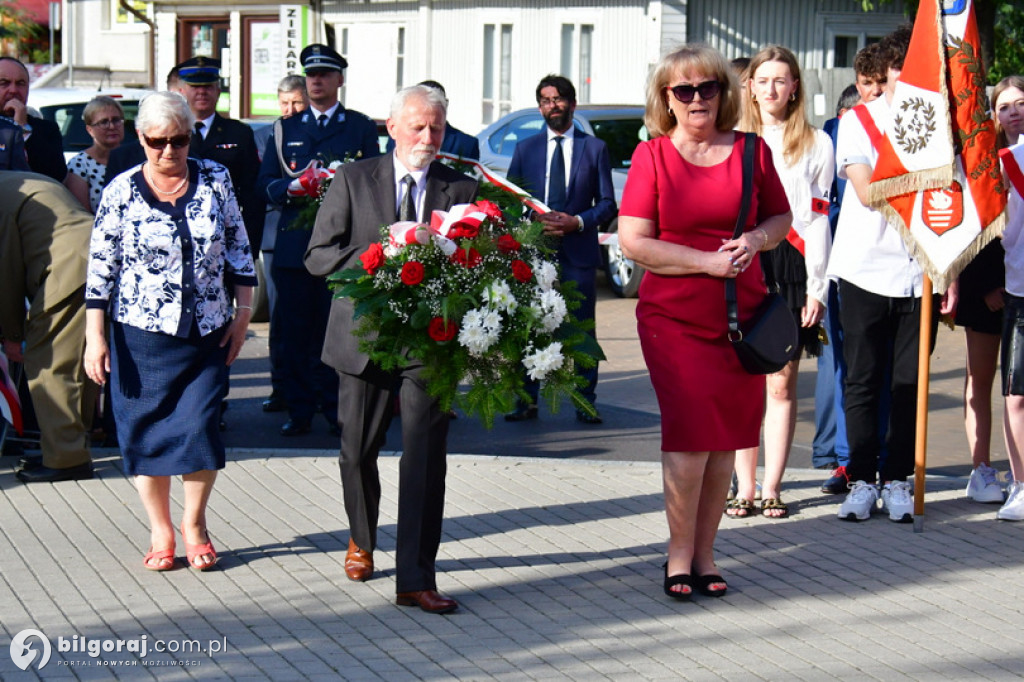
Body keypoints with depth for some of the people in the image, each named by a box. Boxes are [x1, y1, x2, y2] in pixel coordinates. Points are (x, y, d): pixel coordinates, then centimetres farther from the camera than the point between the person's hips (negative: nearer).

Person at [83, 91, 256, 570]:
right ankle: (160, 532, 18)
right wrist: (95, 336, -4)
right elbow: (100, 268, -1)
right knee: (146, 432, 3)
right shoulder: (122, 192, -3)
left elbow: (238, 248, 8)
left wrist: (243, 311, 2)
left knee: (199, 426, -3)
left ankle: (194, 522, 18)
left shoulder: (215, 180, 2)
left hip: (207, 332, 1)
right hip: (141, 333, -1)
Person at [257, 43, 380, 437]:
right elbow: (265, 184, 12)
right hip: (294, 246, 2)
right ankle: (298, 411, 6)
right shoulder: (286, 129, 18)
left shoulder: (361, 127, 11)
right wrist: (291, 188, -9)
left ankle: (337, 411, 5)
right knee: (294, 334, 0)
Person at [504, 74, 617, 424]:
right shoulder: (525, 149, 14)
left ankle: (586, 402, 5)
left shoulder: (595, 148, 9)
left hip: (578, 251, -1)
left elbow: (607, 204, 7)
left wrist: (577, 221, -11)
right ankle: (526, 400, 7)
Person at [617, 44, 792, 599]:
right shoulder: (652, 156, -2)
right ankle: (680, 555, 5)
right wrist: (709, 262, -14)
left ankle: (704, 552, 18)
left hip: (741, 314, 3)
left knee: (727, 436, 7)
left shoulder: (751, 151, 6)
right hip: (674, 318, -3)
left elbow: (781, 217, 17)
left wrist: (755, 239, -6)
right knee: (690, 433, -10)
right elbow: (633, 242, -7)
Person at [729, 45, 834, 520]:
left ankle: (771, 487, 6)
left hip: (790, 266, -1)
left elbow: (818, 218, 3)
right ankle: (744, 486, 6)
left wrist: (816, 287, -3)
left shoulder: (817, 144, 8)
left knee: (782, 383, 0)